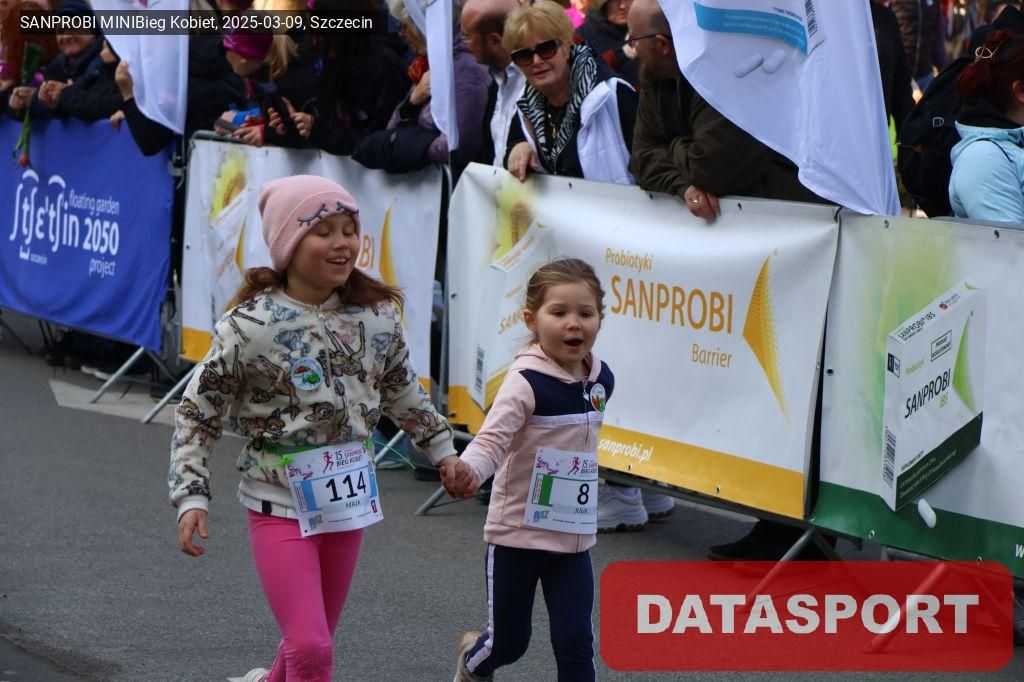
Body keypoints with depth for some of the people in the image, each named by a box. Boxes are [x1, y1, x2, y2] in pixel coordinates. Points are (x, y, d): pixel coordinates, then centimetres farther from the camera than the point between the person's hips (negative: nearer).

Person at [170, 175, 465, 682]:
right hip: (280, 506, -5)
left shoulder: (377, 315, -2)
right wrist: (191, 498, -16)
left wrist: (442, 449, 21)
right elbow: (197, 414, -9)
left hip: (348, 501, 5)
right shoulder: (250, 327, -16)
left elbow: (402, 392, 17)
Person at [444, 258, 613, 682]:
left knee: (575, 640, -2)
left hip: (573, 537, 5)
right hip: (517, 533, -5)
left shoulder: (600, 379, 1)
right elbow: (494, 436, -32)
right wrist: (468, 471, -52)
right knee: (508, 643, 9)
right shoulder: (527, 381, -20)